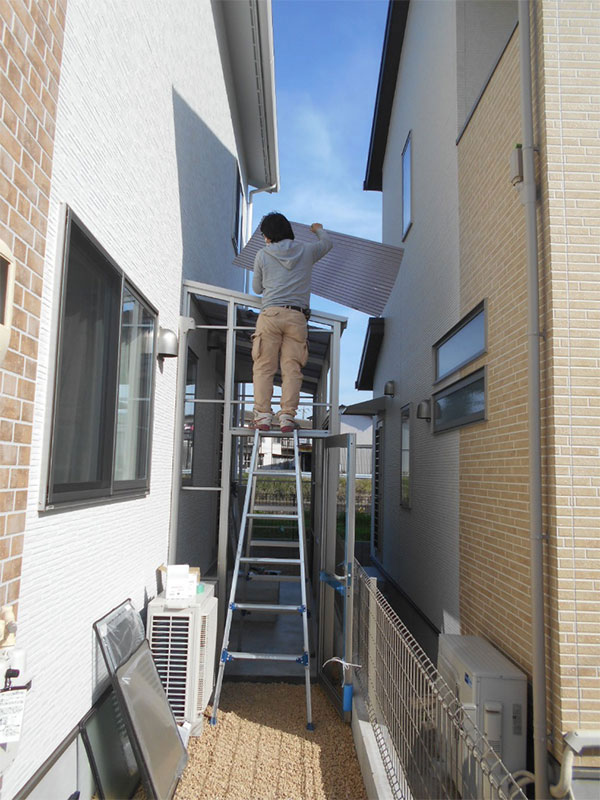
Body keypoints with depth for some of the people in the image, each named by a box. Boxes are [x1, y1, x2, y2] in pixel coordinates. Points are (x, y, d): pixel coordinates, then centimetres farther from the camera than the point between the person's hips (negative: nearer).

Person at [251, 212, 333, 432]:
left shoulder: (263, 255, 9)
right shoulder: (306, 251, 14)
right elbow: (327, 243, 36)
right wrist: (318, 229, 56)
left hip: (270, 314, -1)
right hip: (297, 317, 1)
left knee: (264, 367, 0)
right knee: (292, 369, -1)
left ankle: (263, 416, -6)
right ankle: (287, 416, -7)